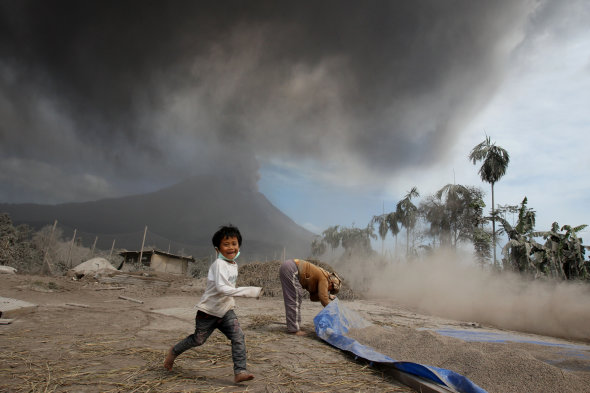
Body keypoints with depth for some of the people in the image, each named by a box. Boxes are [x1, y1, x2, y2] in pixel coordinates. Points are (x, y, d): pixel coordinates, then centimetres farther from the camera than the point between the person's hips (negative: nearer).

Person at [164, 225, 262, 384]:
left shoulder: (234, 264, 2)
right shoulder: (219, 264, -25)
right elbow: (222, 288, -36)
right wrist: (248, 291, -38)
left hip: (225, 311, 6)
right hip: (208, 312, -6)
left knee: (238, 336, -12)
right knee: (198, 340, 12)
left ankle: (240, 372, -8)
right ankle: (173, 352, 40)